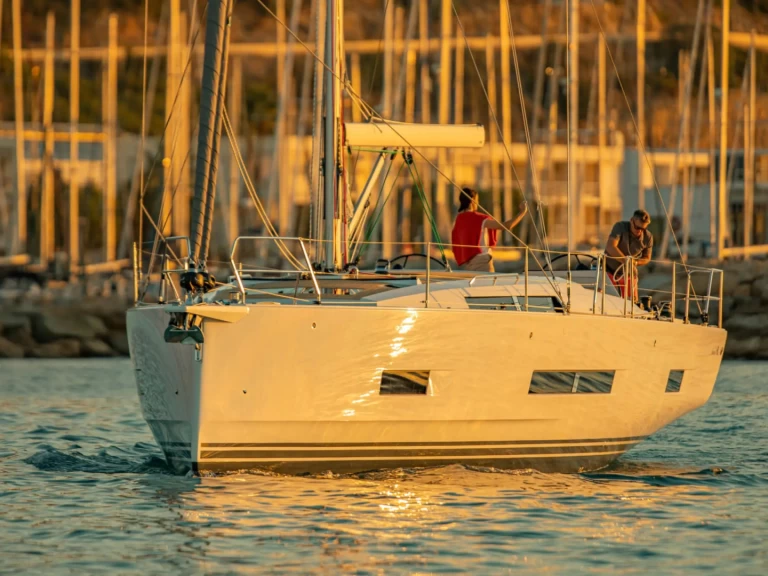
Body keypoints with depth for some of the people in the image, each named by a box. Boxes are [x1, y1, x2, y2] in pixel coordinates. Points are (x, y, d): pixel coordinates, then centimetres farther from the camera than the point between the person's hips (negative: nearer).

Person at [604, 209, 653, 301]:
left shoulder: (648, 237, -9)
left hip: (629, 274, 3)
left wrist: (635, 262, -19)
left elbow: (647, 258, 4)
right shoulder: (620, 227, -19)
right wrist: (626, 261, -41)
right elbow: (610, 247, -32)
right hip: (610, 271, -3)